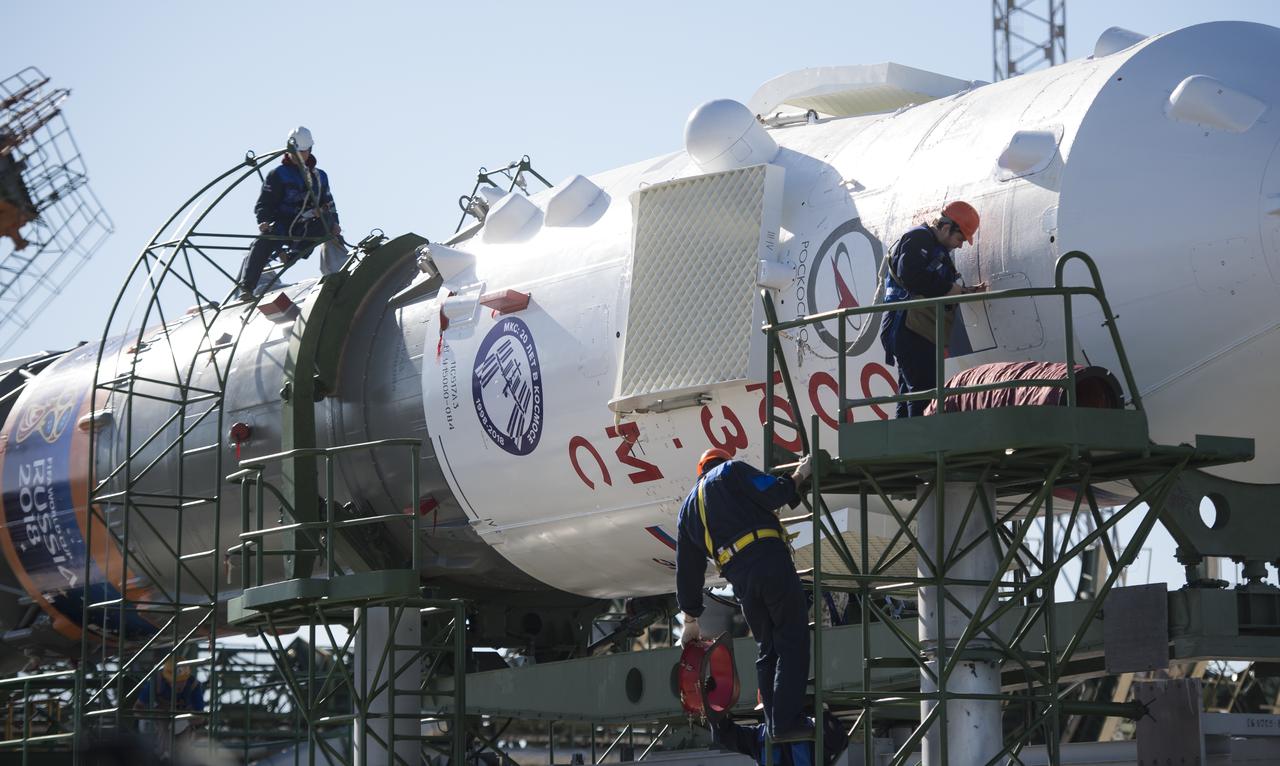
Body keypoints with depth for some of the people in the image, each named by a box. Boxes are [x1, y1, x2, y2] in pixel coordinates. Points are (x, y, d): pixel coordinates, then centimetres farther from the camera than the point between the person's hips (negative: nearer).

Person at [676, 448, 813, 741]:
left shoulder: (688, 509, 28)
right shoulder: (731, 471, 12)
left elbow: (687, 571, 30)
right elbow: (773, 494, -6)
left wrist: (690, 618, 36)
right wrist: (798, 476, 12)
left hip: (740, 579, 5)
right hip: (770, 560, -5)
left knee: (767, 650, 16)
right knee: (793, 643, -5)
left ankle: (776, 725, 11)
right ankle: (788, 720, -15)